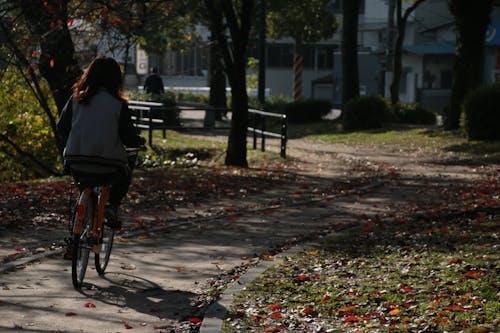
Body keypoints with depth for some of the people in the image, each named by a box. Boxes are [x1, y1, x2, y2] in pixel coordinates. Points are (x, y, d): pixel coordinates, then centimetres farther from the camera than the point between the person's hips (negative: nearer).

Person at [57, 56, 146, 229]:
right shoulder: (118, 104, -4)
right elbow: (129, 138, -3)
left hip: (75, 164, 3)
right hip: (108, 166, -3)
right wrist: (141, 140, 20)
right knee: (125, 174, 29)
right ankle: (112, 205, 6)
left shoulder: (76, 99, 2)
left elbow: (61, 128, 6)